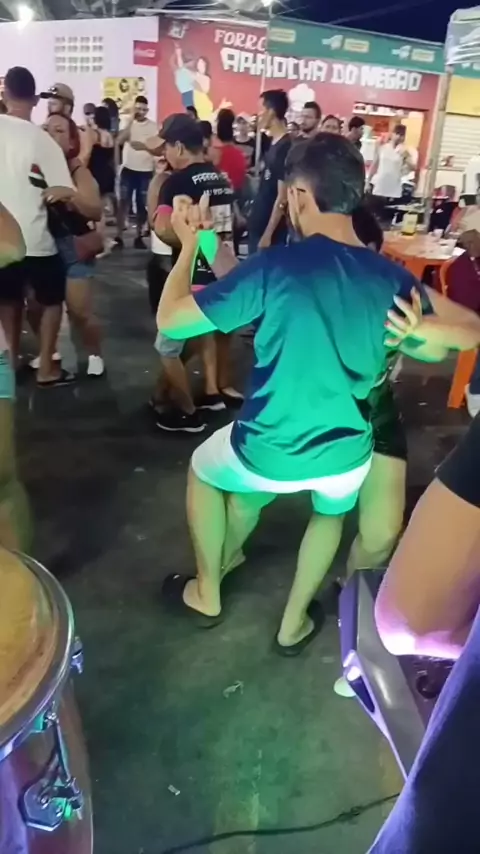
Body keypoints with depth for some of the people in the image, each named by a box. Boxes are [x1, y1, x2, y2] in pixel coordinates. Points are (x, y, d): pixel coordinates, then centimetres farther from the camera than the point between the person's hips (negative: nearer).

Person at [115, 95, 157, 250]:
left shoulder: (153, 127, 1)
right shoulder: (128, 124, 3)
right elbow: (119, 141, -12)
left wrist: (144, 146, -20)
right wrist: (131, 120, -13)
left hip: (146, 171, 0)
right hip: (128, 169, 0)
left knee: (142, 204, 5)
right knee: (124, 202, -4)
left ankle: (138, 236, 16)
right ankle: (119, 236, -2)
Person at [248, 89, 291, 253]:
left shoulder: (285, 148, -16)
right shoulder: (273, 144, 9)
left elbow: (282, 198, -19)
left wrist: (268, 234, -20)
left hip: (271, 231, -9)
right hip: (257, 225, 9)